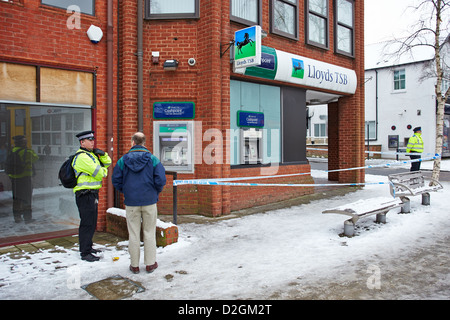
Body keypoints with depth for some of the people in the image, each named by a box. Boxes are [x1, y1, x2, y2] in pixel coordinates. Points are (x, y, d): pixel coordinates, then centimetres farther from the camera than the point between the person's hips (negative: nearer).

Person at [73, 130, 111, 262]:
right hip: (85, 195, -10)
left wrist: (102, 154, 0)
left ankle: (87, 247, 32)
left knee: (91, 222, 19)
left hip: (92, 193, 10)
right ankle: (85, 253, 2)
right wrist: (104, 171, 2)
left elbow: (107, 163, 19)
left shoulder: (91, 154, 16)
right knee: (87, 223, -6)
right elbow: (99, 173, -20)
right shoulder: (82, 157, -16)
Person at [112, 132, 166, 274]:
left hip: (131, 202, 1)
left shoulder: (123, 160, -1)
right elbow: (161, 179, -10)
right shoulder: (152, 159, -4)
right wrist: (156, 192, 8)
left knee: (133, 234, 9)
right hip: (149, 201, 0)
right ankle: (150, 263, 16)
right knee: (149, 232, 9)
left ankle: (134, 265, 17)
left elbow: (116, 180, 1)